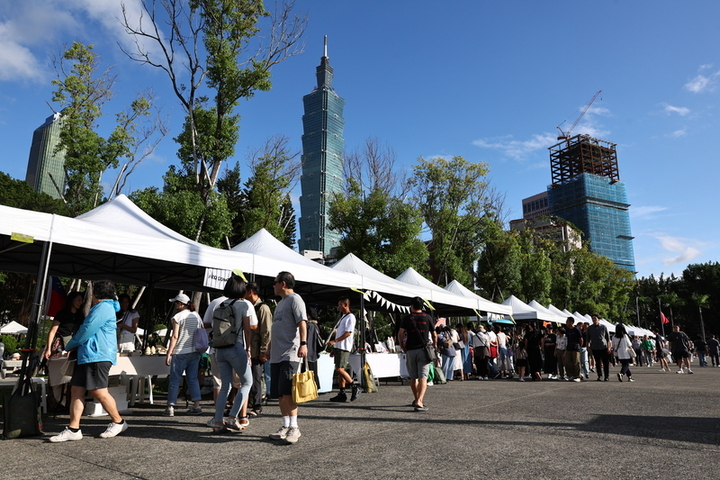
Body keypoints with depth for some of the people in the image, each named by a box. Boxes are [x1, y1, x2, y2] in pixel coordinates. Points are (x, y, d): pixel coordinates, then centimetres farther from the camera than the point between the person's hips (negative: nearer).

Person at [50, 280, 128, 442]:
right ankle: (73, 429, 6)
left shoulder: (103, 307, -10)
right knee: (76, 390, 4)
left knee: (99, 391, -9)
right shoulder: (101, 308, 25)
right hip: (86, 356, 11)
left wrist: (69, 346, 1)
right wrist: (74, 347, 20)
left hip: (98, 355, -11)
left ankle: (118, 422, 4)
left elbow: (87, 331, -13)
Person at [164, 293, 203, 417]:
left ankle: (170, 407, 6)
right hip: (195, 351, 5)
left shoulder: (177, 317, -8)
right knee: (193, 378, 10)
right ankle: (196, 405, 7)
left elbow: (175, 336, -13)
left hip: (180, 352, -5)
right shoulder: (197, 316, 9)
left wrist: (169, 354, -10)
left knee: (174, 380, 4)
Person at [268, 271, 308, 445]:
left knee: (287, 391, -12)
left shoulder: (295, 299, -5)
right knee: (279, 393, 9)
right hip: (276, 355, 9)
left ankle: (294, 428, -5)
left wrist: (303, 343, -28)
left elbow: (302, 322, -17)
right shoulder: (280, 302, 22)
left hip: (290, 354, -9)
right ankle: (285, 426, 17)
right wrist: (270, 349, 28)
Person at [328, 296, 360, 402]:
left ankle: (354, 387, -2)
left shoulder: (350, 317, -9)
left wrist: (334, 341, -21)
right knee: (340, 370, 7)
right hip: (338, 347, 9)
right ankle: (342, 394, 10)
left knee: (339, 369, -13)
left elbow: (348, 333, -18)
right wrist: (334, 348, 21)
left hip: (344, 348, -9)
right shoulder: (342, 317, 21)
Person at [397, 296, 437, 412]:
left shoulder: (407, 318, 3)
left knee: (413, 378, 14)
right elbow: (434, 335, 7)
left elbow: (400, 334, -5)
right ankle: (419, 402, -21)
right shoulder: (428, 318, 5)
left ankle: (417, 399, 28)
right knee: (423, 377, -6)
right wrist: (434, 346, 23)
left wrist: (403, 347, 7)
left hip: (410, 350, 1)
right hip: (423, 350, -1)